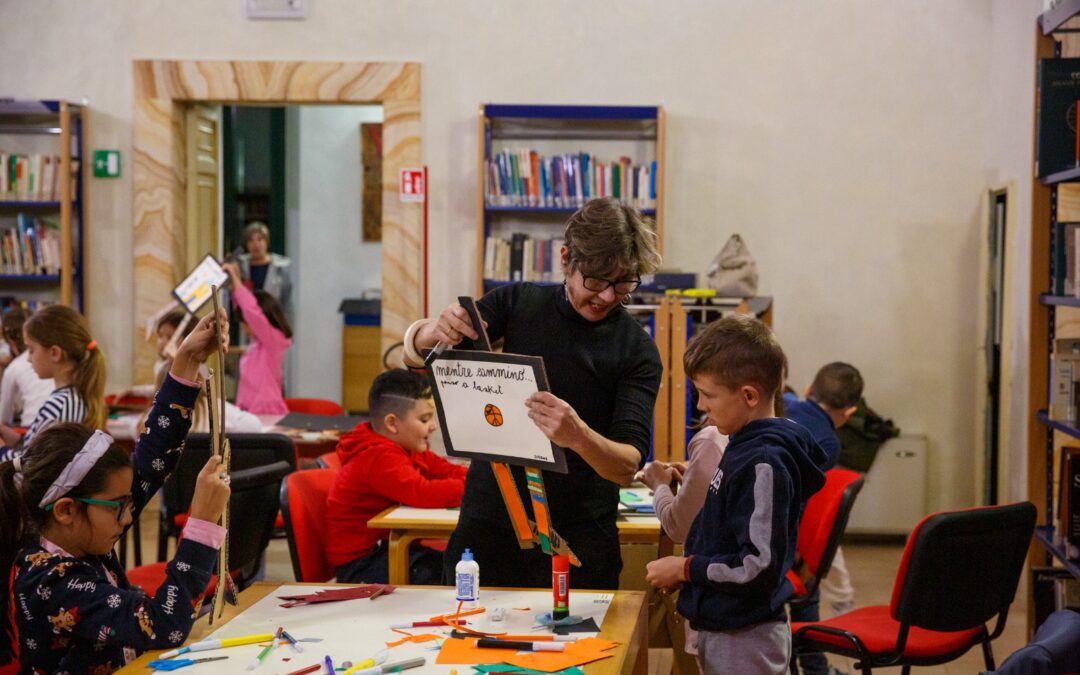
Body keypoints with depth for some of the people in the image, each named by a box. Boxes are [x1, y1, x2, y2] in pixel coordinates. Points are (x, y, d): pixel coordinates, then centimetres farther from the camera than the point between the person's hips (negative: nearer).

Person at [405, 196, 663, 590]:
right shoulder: (519, 303, 2)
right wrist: (435, 332, -23)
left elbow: (629, 466, -16)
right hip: (488, 523, 2)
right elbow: (414, 352, 1)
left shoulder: (638, 351, -7)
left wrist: (579, 437, -37)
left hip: (578, 539, -2)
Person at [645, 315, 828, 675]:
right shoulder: (743, 446, 6)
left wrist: (684, 568, -15)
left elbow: (760, 567, -25)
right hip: (724, 630, 9)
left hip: (745, 641, -9)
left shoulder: (764, 463, -22)